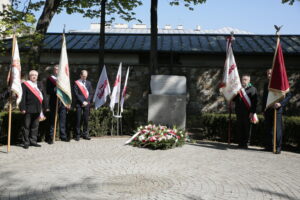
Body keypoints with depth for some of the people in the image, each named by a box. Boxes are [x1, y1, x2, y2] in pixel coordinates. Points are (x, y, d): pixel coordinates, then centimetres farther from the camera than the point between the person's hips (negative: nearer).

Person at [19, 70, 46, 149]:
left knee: (35, 126, 11)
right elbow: (22, 97, -8)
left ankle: (33, 140, 20)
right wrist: (23, 108, -15)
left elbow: (42, 96, 17)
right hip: (28, 109, -6)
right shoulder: (25, 84, -1)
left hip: (37, 110, 6)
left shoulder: (38, 86, 17)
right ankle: (26, 142, 7)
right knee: (27, 126, 1)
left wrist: (43, 107, 11)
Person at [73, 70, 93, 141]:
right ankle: (77, 135, 2)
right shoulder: (76, 83, 2)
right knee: (78, 120, -3)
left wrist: (87, 101, -3)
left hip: (86, 103, 3)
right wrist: (82, 101, -10)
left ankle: (85, 134, 11)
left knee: (86, 119, 4)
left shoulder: (88, 83, 14)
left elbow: (91, 93, 11)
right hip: (79, 104, -3)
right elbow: (76, 94, -5)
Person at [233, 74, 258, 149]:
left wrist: (252, 112, -13)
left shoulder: (252, 89, 0)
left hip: (247, 113, -5)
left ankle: (246, 143, 9)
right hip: (239, 112, 5)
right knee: (239, 128, 6)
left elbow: (254, 102, -6)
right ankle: (241, 143, 15)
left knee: (247, 128, 1)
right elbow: (234, 99, 20)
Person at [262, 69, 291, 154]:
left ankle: (278, 148, 0)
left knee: (277, 129, -5)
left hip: (277, 109, -6)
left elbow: (289, 95, -8)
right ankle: (269, 146, 16)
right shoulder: (266, 85, 16)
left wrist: (280, 103, -19)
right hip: (268, 110, 6)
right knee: (267, 129, 7)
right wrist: (263, 110, 17)